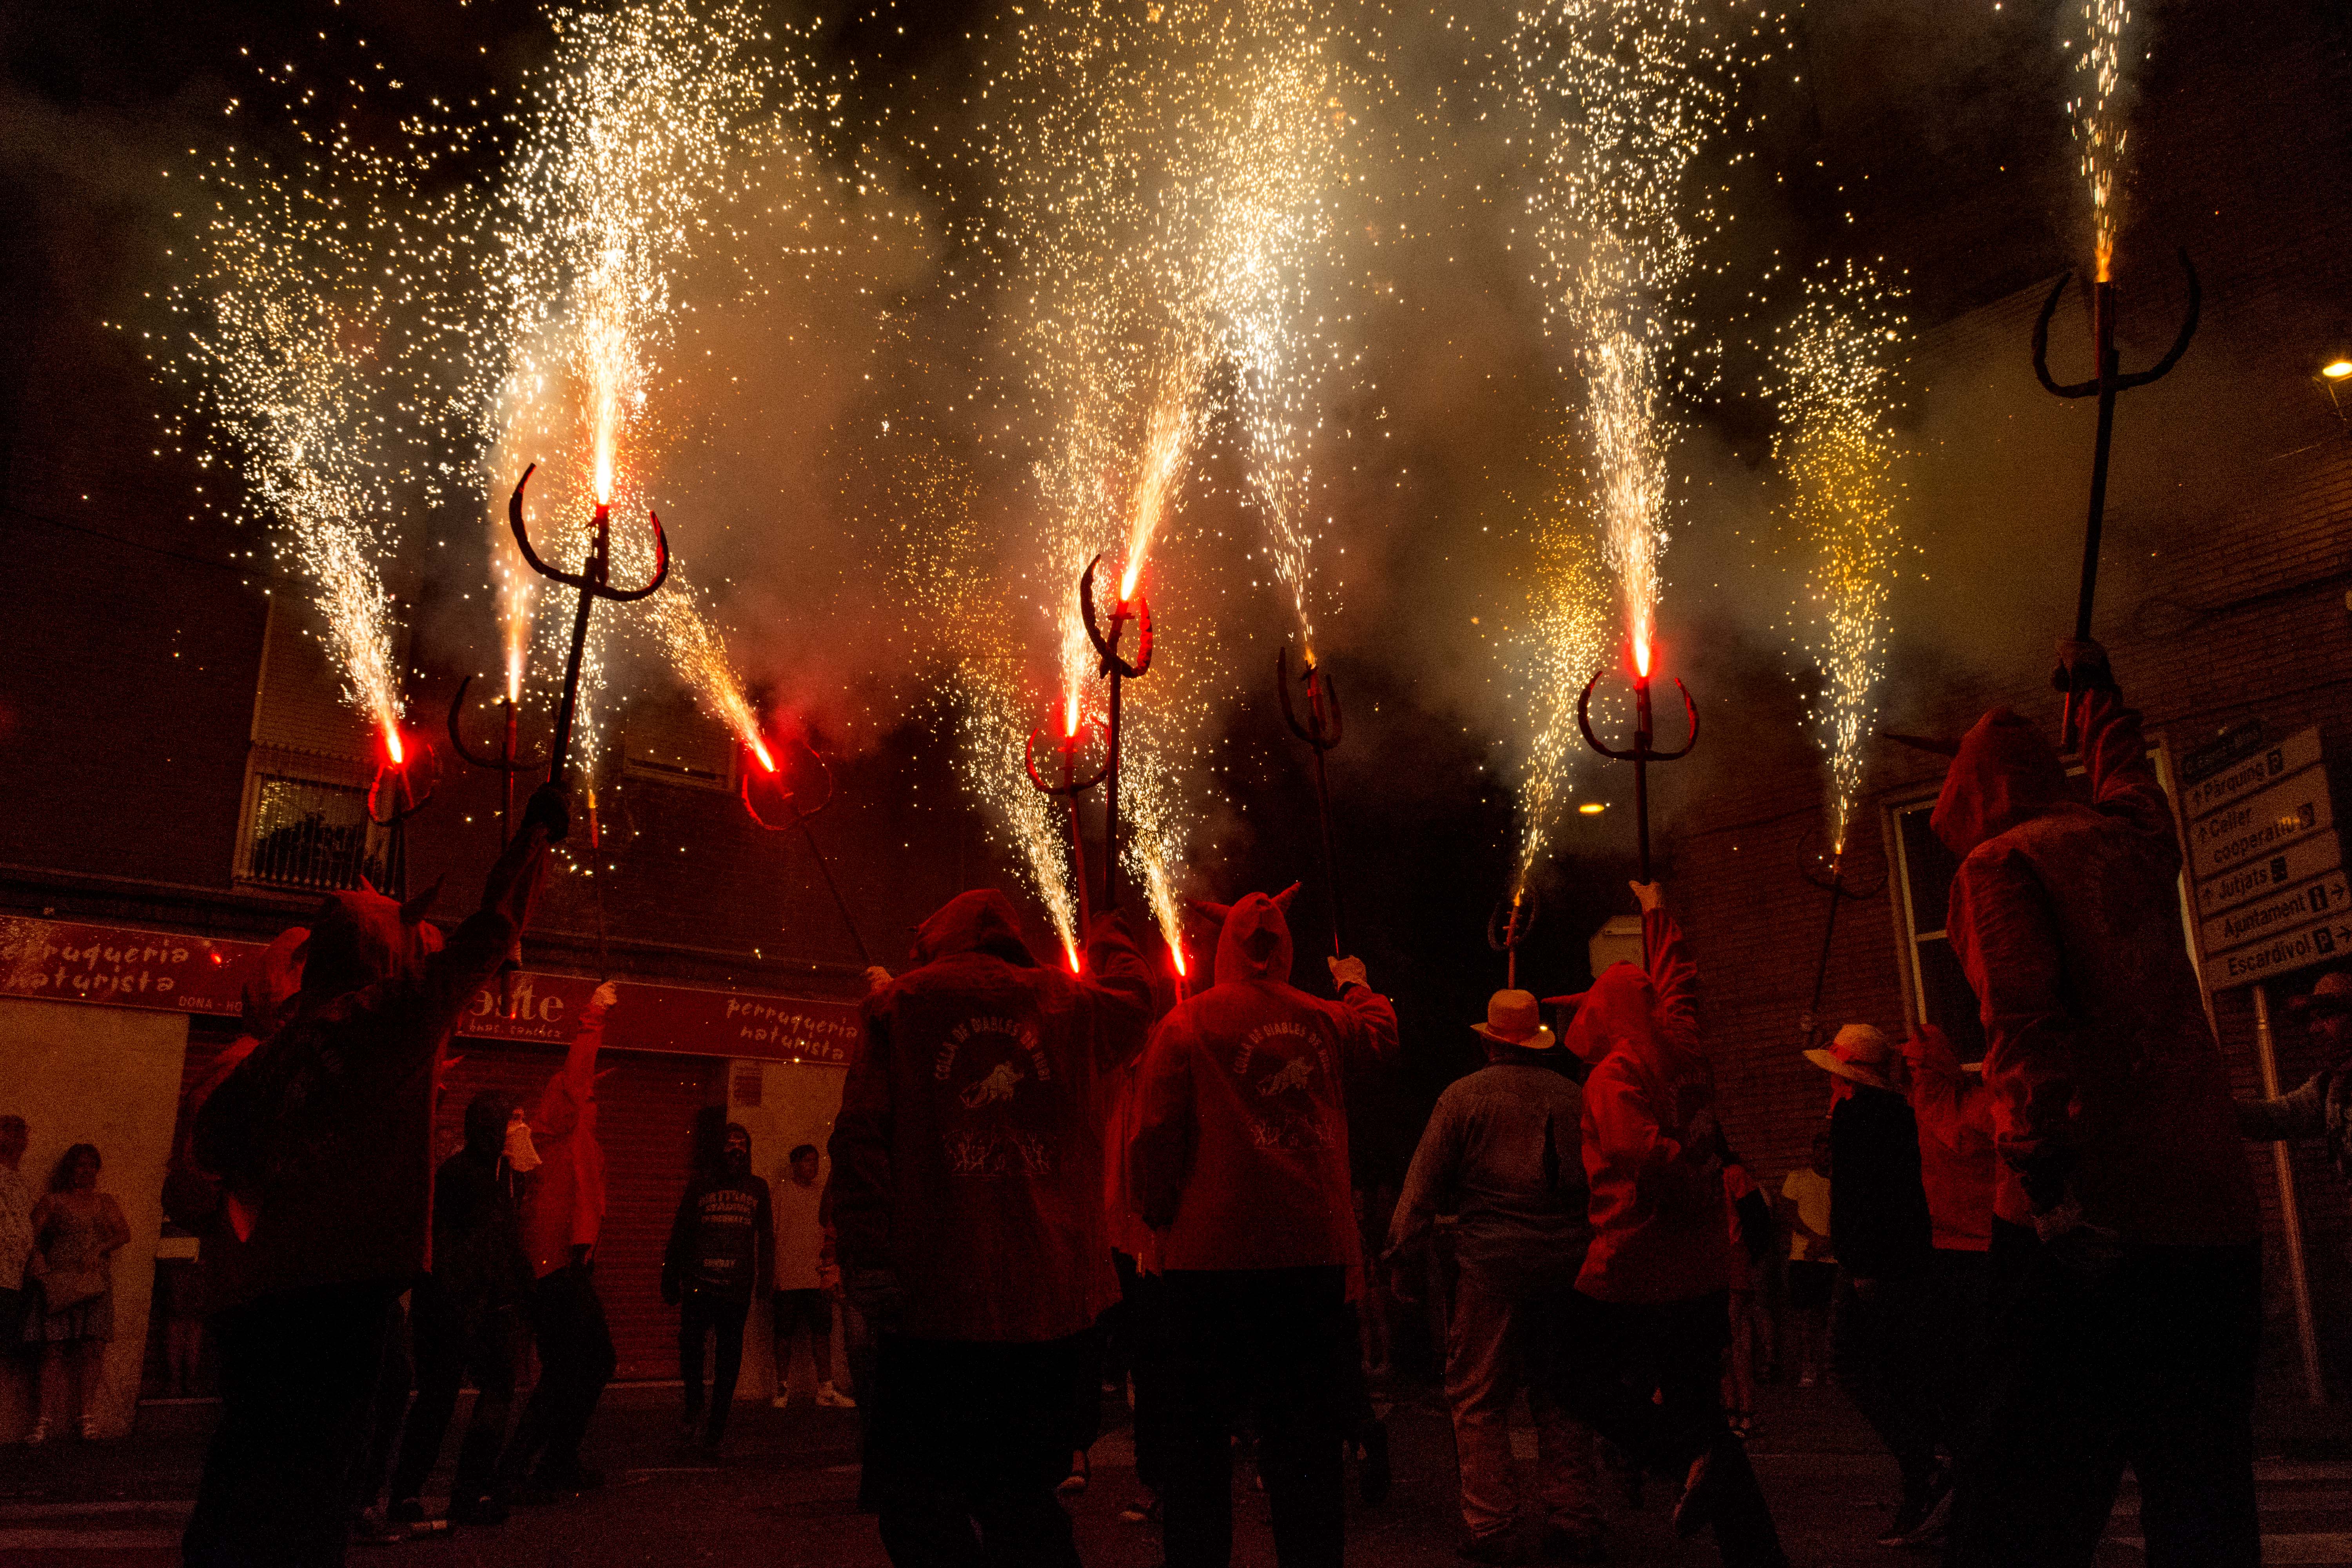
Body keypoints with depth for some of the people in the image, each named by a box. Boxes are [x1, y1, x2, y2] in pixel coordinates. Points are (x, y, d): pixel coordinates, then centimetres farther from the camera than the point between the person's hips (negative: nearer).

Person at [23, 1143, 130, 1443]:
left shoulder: (106, 1202, 17)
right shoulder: (52, 1201, 10)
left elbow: (124, 1232, 7)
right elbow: (30, 1234, 0)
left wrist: (99, 1250, -10)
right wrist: (35, 1256, -19)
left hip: (96, 1282, 2)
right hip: (59, 1281, -2)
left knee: (92, 1347, -5)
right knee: (54, 1348, -9)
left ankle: (85, 1412, 0)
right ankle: (44, 1418, -7)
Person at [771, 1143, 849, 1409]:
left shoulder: (822, 1193, 14)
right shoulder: (779, 1193, 1)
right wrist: (770, 1274, -6)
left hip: (817, 1277, 4)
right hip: (787, 1277, -4)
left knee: (822, 1331, 1)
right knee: (784, 1333, 2)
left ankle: (826, 1390, 4)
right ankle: (784, 1389, 13)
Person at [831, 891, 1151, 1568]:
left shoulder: (901, 1003, 6)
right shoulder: (1070, 1004, 11)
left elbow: (861, 1135, -5)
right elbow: (1133, 995, 35)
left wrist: (865, 1256, -10)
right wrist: (1110, 935, 55)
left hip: (936, 1290, -3)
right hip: (1051, 1295, 3)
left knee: (919, 1491, 4)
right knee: (1021, 1491, 13)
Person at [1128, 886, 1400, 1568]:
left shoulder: (1187, 1023, -4)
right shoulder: (1326, 1021, 6)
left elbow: (1153, 1137, -7)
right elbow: (1382, 1035, 28)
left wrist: (1161, 1215, 8)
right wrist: (1357, 984, 46)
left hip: (1213, 1253, -3)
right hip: (1314, 1252, 3)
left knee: (1199, 1437, 8)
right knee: (1306, 1441, 12)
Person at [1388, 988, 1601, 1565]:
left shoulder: (1464, 1095, -2)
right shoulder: (1574, 1096, 6)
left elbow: (1425, 1182, -2)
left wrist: (1402, 1250, 4)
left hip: (1491, 1259, -3)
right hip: (1567, 1258, 4)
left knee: (1479, 1400, 5)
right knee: (1561, 1398, 14)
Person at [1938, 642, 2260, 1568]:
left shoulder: (1999, 862, -1)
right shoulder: (2133, 841, 16)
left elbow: (2023, 1014, -17)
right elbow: (2127, 766, 41)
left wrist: (2044, 1171, -24)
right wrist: (2094, 689, 59)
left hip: (2086, 1215, -6)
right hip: (2213, 1208, 6)